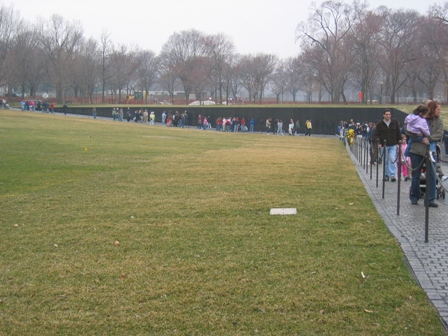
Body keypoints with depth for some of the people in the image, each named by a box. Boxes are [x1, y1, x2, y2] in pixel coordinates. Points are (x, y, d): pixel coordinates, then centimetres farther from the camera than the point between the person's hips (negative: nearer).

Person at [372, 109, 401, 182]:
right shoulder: (379, 124, -2)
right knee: (385, 161, 7)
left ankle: (392, 175, -6)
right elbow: (376, 134, 0)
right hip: (384, 145, 0)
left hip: (393, 145, 0)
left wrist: (398, 143, 4)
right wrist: (379, 143, -13)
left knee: (392, 159, -10)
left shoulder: (395, 122, 2)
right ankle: (386, 175, 17)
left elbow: (399, 133, 9)